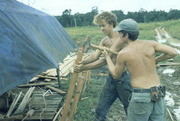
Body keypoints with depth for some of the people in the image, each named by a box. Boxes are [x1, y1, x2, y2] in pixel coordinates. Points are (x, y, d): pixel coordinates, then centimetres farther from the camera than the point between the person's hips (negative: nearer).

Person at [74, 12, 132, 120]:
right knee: (100, 111, 12)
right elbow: (95, 56, -4)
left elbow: (105, 60, -24)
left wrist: (84, 68, -24)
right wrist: (82, 62, -23)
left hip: (123, 79, -7)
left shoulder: (120, 39, -19)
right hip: (111, 79, 8)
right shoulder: (104, 40, 7)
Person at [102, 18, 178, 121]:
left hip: (141, 96, -4)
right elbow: (173, 52, -4)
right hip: (159, 94, 4)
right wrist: (155, 60, 11)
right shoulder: (150, 44, -1)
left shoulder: (123, 54, -8)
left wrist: (107, 56, 17)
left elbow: (116, 75, 5)